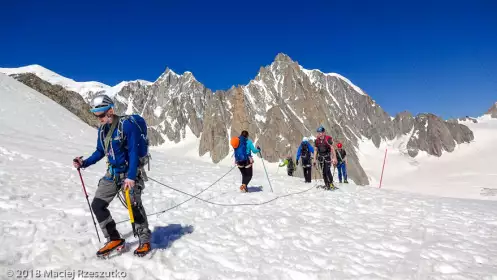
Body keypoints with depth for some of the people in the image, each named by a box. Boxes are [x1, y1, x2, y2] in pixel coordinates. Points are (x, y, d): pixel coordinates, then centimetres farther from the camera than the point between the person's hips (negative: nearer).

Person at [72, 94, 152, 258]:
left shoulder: (127, 124, -18)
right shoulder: (102, 129, 5)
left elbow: (134, 152, -21)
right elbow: (100, 152, 18)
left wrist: (131, 177, -27)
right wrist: (84, 163, 4)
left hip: (130, 172, -7)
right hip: (112, 172, 8)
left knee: (134, 206, -7)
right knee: (97, 205, 3)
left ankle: (145, 241, 12)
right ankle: (114, 239, 16)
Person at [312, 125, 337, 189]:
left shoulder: (328, 139, -13)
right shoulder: (317, 140, 1)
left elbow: (332, 149, -14)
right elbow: (315, 150, 9)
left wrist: (334, 158, -20)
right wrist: (314, 159, 7)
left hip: (327, 156, -4)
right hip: (321, 157, 4)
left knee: (327, 171, -13)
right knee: (323, 172, 3)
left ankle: (331, 184, 1)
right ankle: (326, 184, 12)